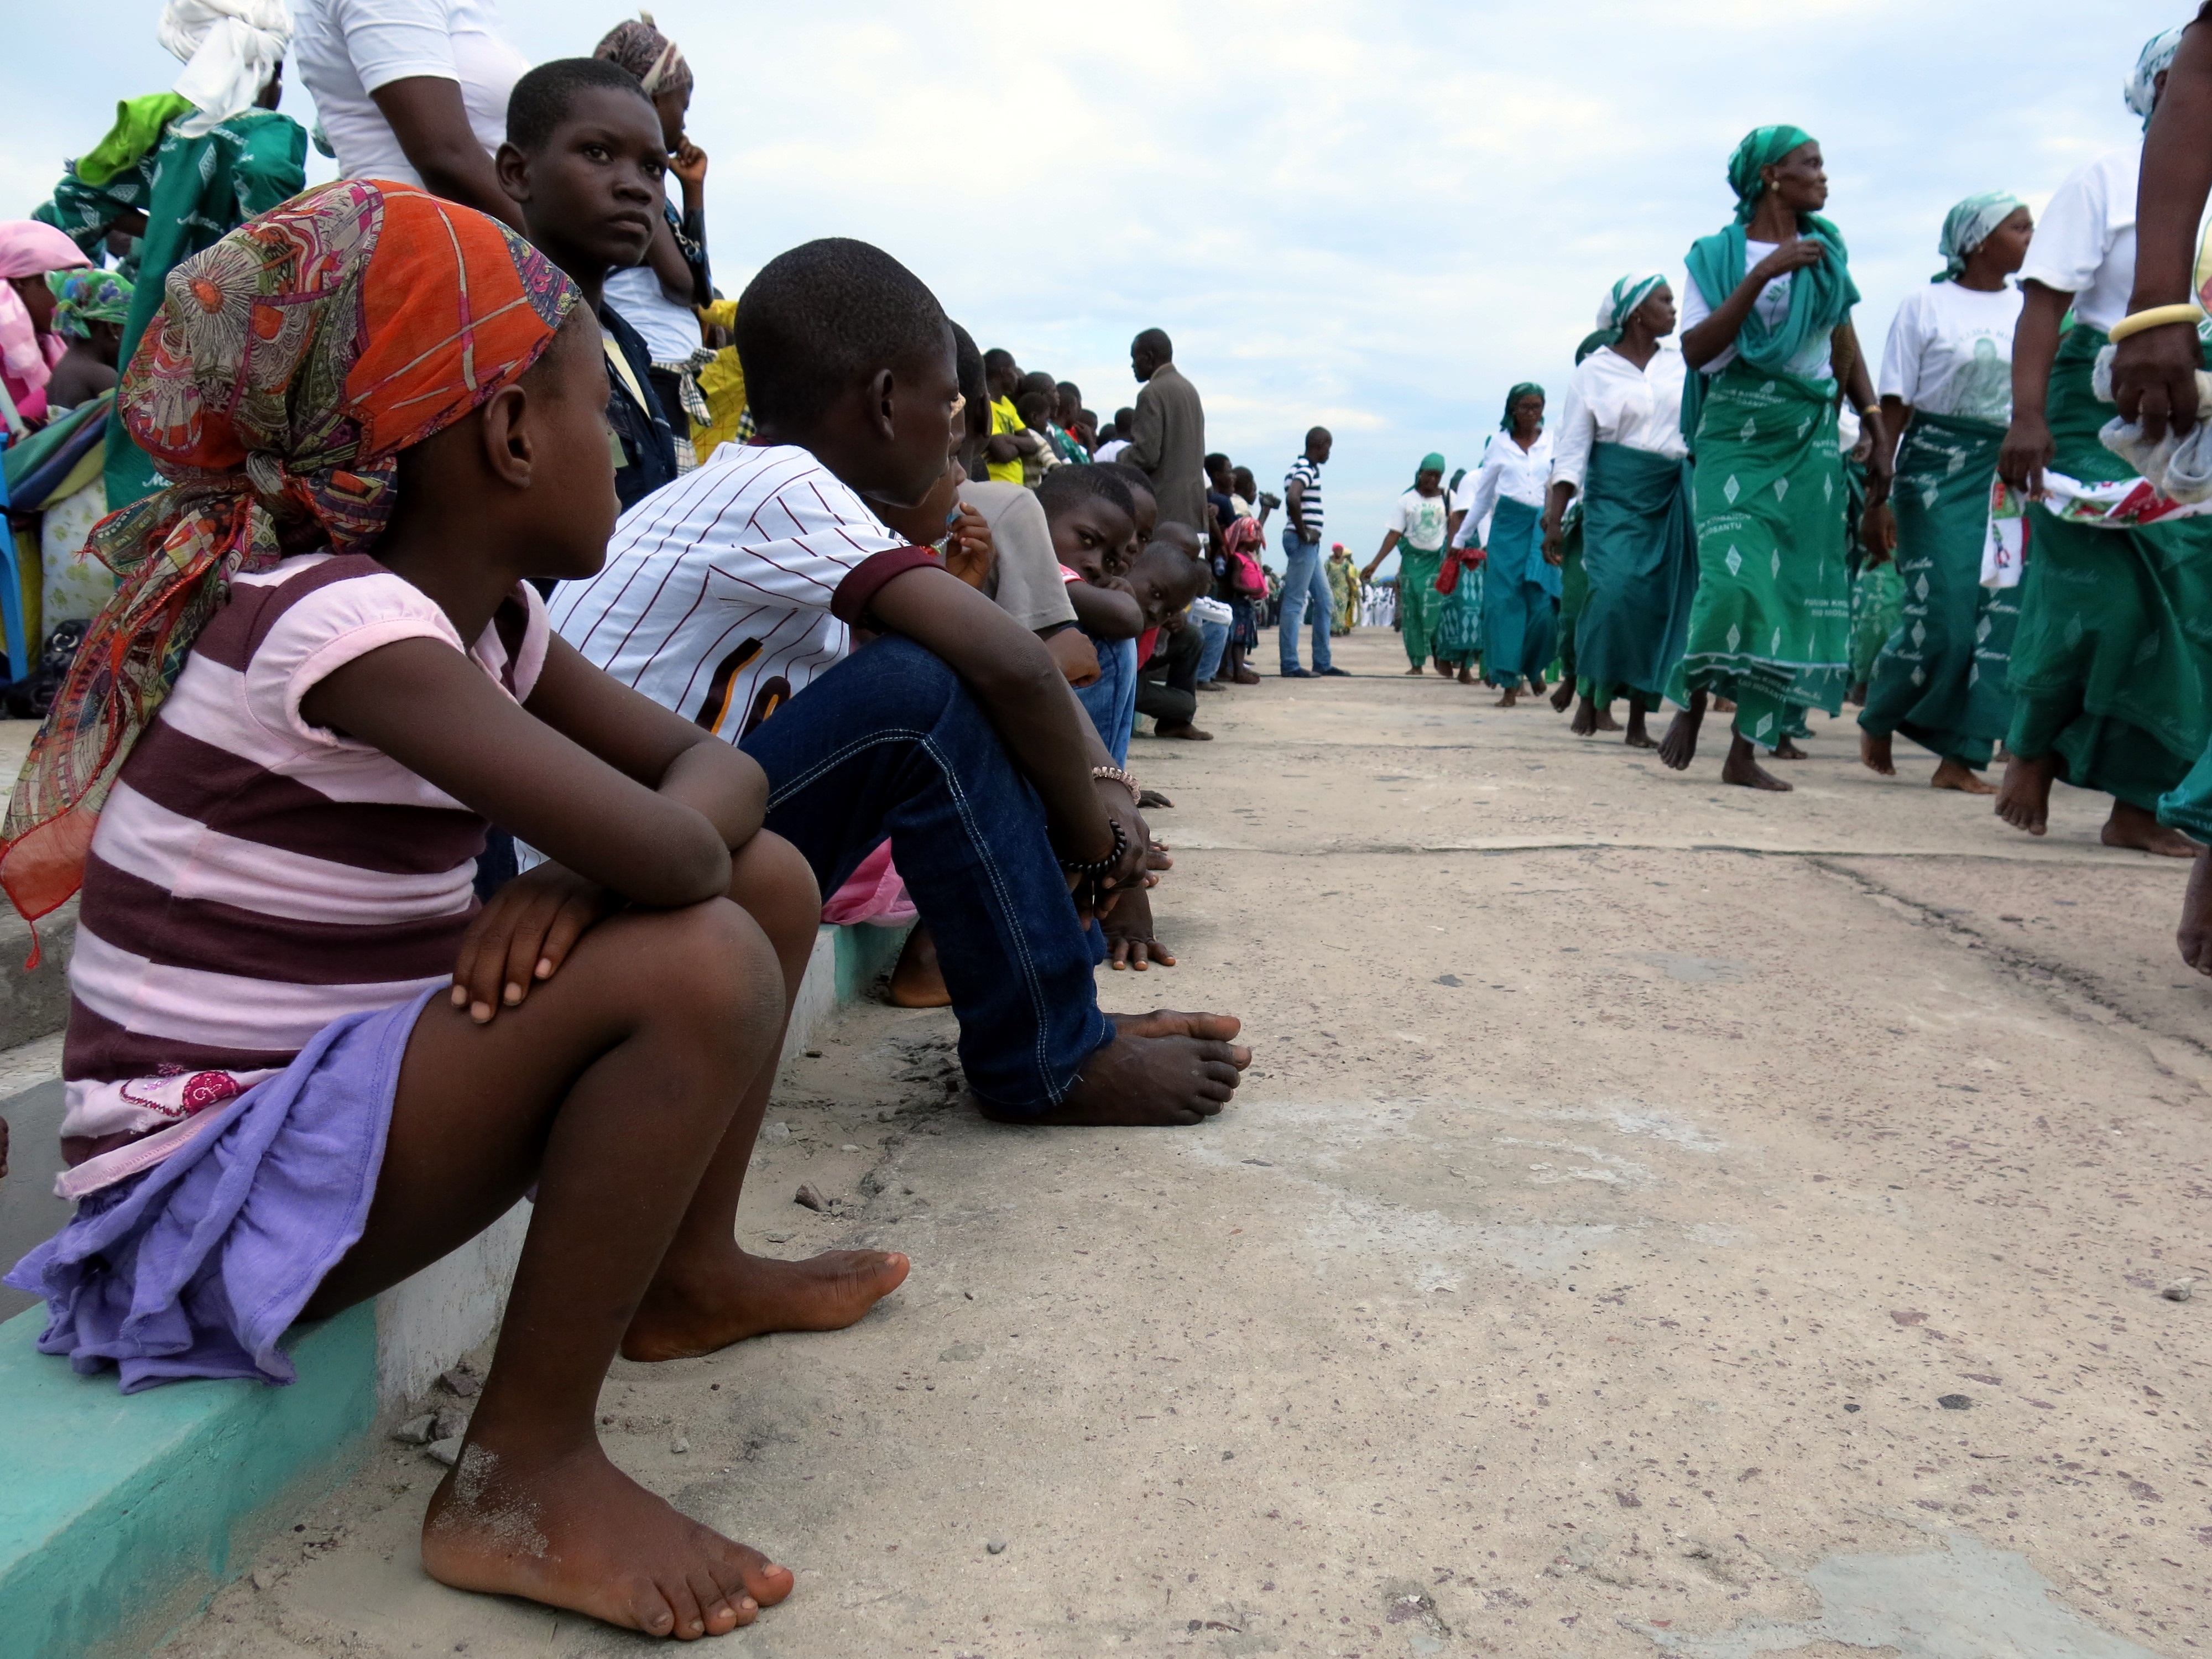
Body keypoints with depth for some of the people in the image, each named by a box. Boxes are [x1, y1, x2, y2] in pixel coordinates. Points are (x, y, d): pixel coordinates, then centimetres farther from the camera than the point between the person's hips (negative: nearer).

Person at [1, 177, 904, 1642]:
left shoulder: (485, 616, 5)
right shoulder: (334, 618, -23)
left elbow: (718, 774, 3)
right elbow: (662, 850, -34)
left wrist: (583, 873, -17)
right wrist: (605, 861, -9)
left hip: (332, 1095, 9)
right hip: (206, 1191, -9)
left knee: (774, 878, 5)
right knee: (700, 965, -30)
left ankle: (684, 1272, 19)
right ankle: (522, 1472, -15)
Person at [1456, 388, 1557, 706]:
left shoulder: (1553, 445, 9)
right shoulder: (1499, 446, 11)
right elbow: (1481, 498, 17)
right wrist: (1459, 539, 18)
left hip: (1544, 528, 0)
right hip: (1507, 527, 1)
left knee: (1544, 606, -9)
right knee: (1504, 602, -6)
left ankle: (1533, 668, 18)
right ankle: (1509, 682, -3)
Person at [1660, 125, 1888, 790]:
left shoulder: (1826, 253, 13)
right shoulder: (1717, 254, 1)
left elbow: (1848, 353, 16)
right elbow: (1696, 350, -12)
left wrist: (1878, 433, 10)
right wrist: (1760, 275, -17)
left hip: (1809, 441, 4)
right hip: (1733, 439, -4)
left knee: (1799, 589, -3)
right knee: (1734, 579, -20)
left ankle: (1746, 752, 2)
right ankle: (1692, 703, 6)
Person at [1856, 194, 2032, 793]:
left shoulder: (2030, 310, 11)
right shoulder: (1927, 304, -2)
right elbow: (1894, 409, -5)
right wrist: (1877, 495, -11)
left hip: (2009, 475, 5)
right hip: (1936, 470, -5)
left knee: (1999, 617, -4)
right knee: (1941, 617, -9)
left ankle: (1958, 758, 3)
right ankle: (1875, 720, 17)